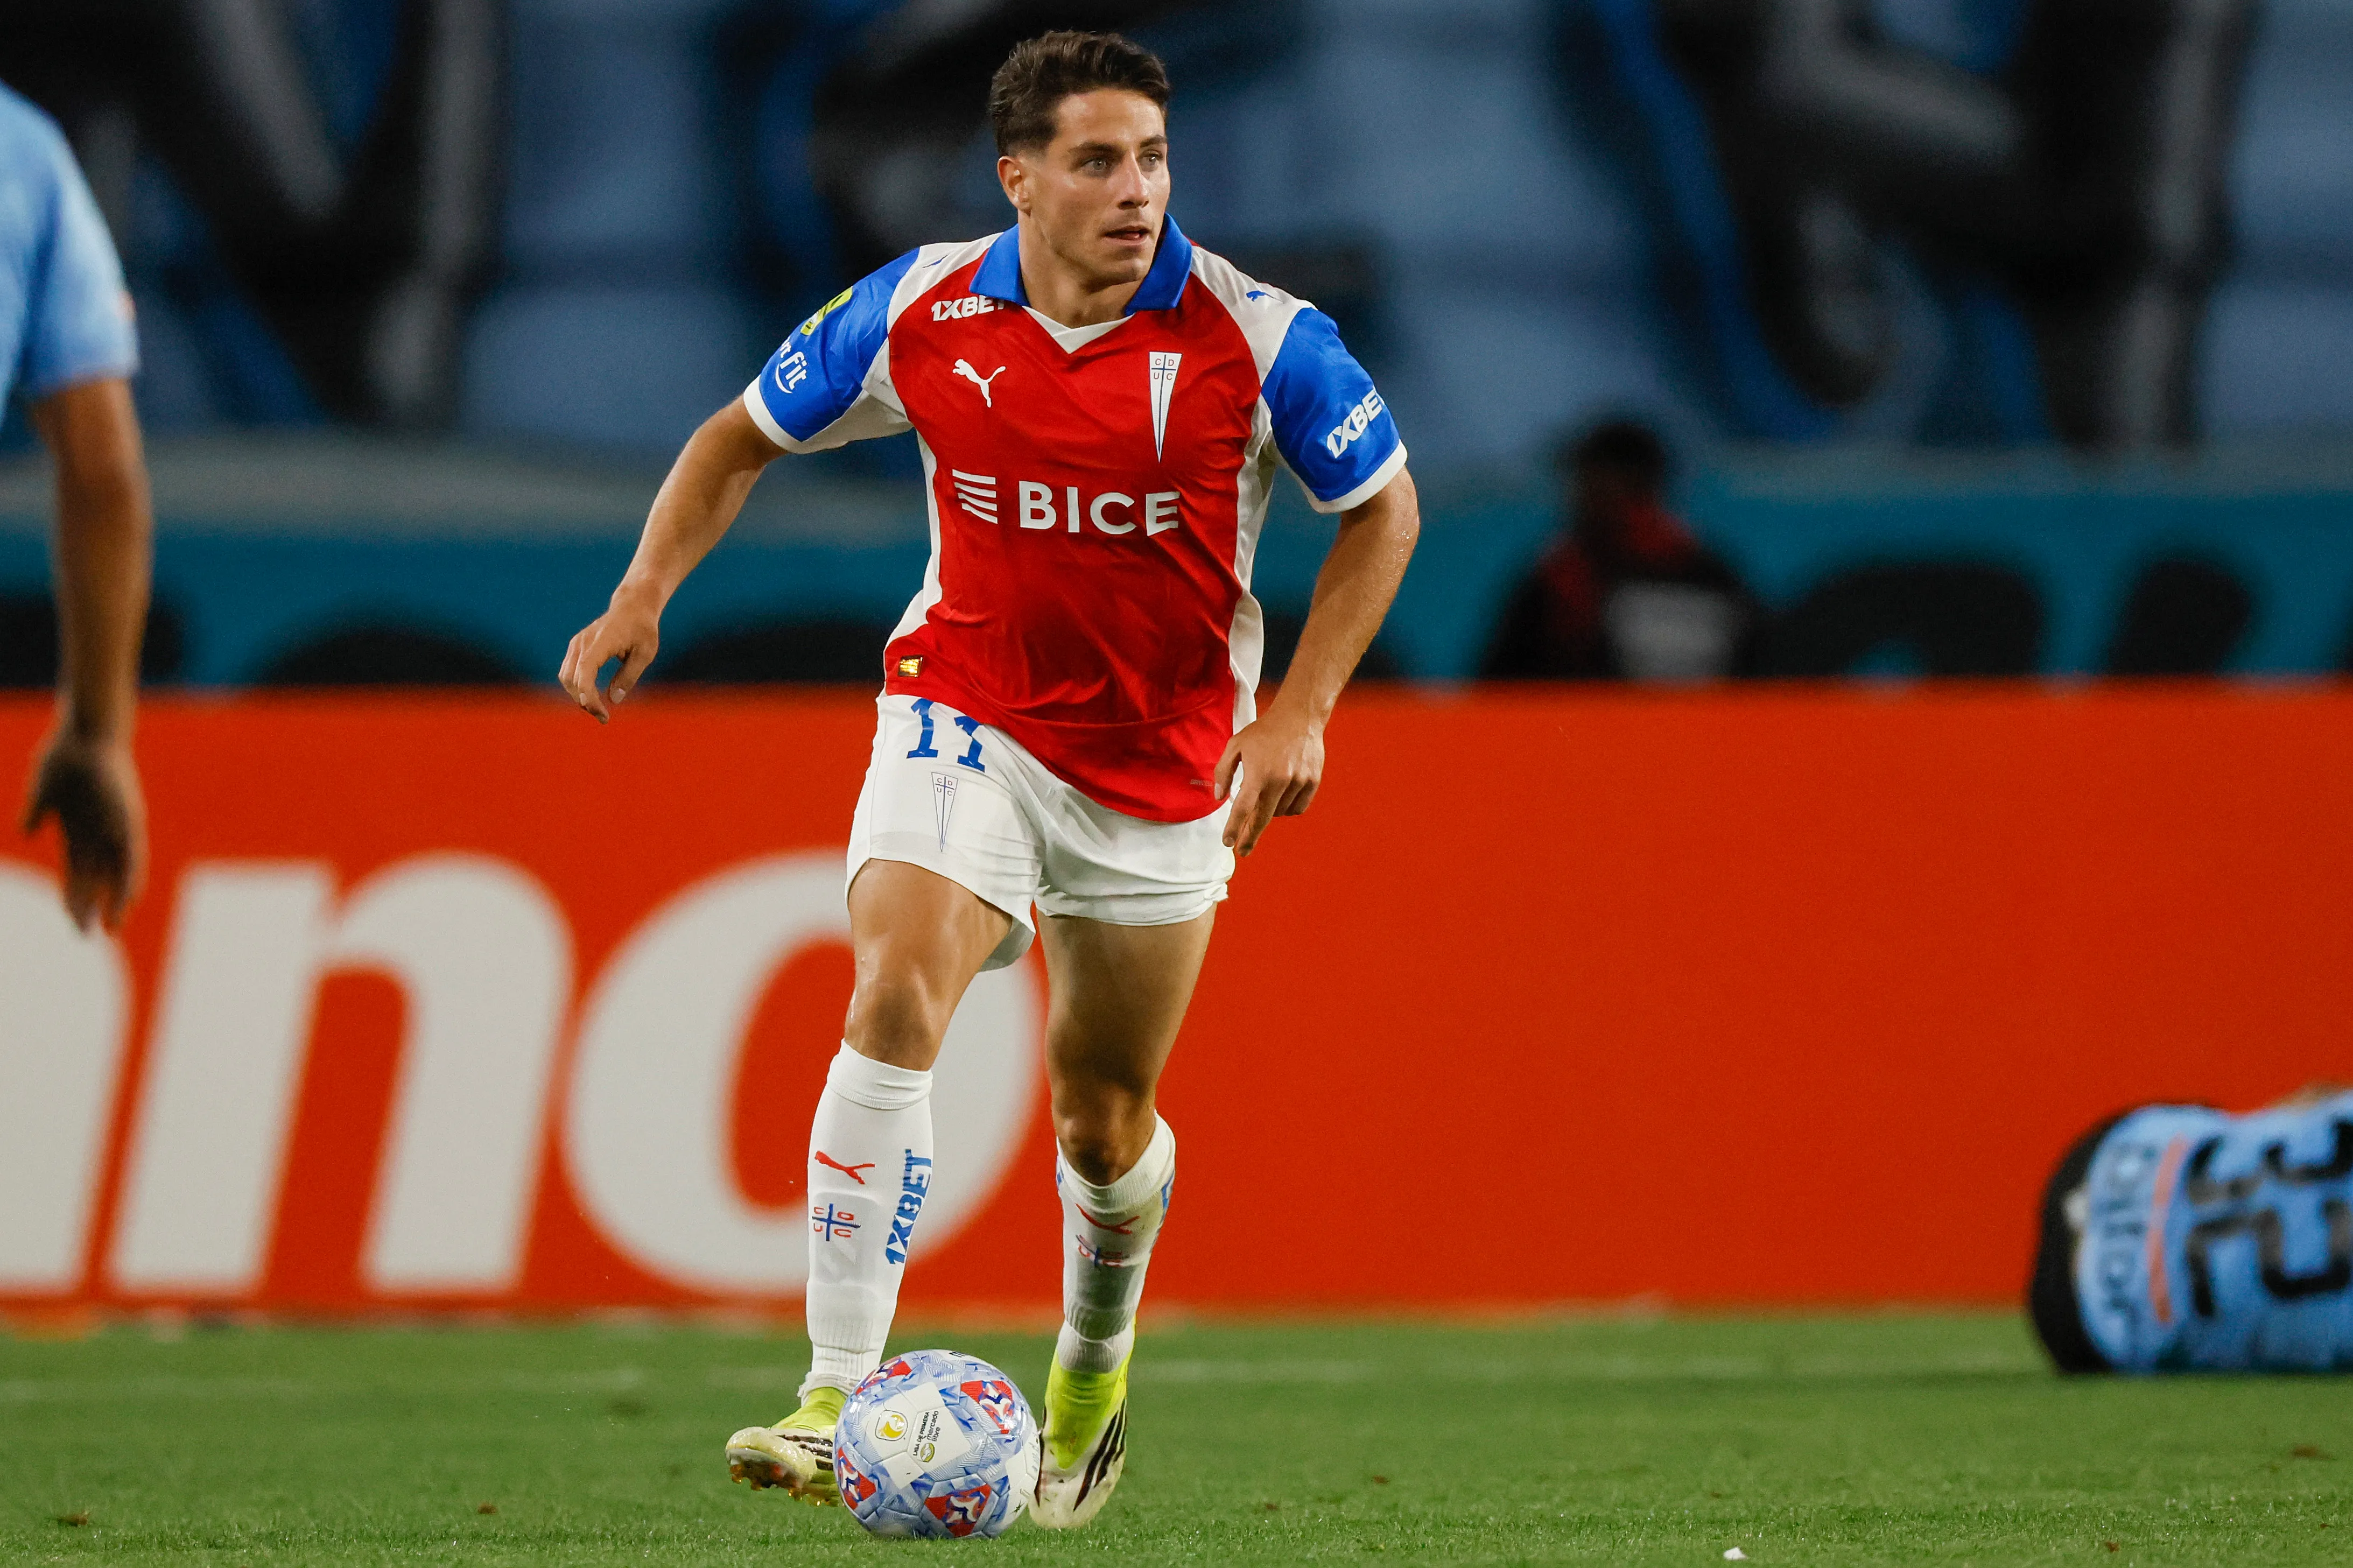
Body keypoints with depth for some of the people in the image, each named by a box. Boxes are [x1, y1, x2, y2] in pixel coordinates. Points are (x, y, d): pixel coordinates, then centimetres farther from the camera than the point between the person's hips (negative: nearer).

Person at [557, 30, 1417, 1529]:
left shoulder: (1255, 338, -15)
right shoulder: (923, 313, -9)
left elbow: (1384, 508, -1)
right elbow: (743, 437, 6)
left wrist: (1300, 713, -10)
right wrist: (647, 592, -9)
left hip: (1167, 763, 0)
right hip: (968, 715, 0)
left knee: (1104, 1126, 10)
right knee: (898, 999, -25)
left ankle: (1093, 1375, 44)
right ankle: (837, 1404, -27)